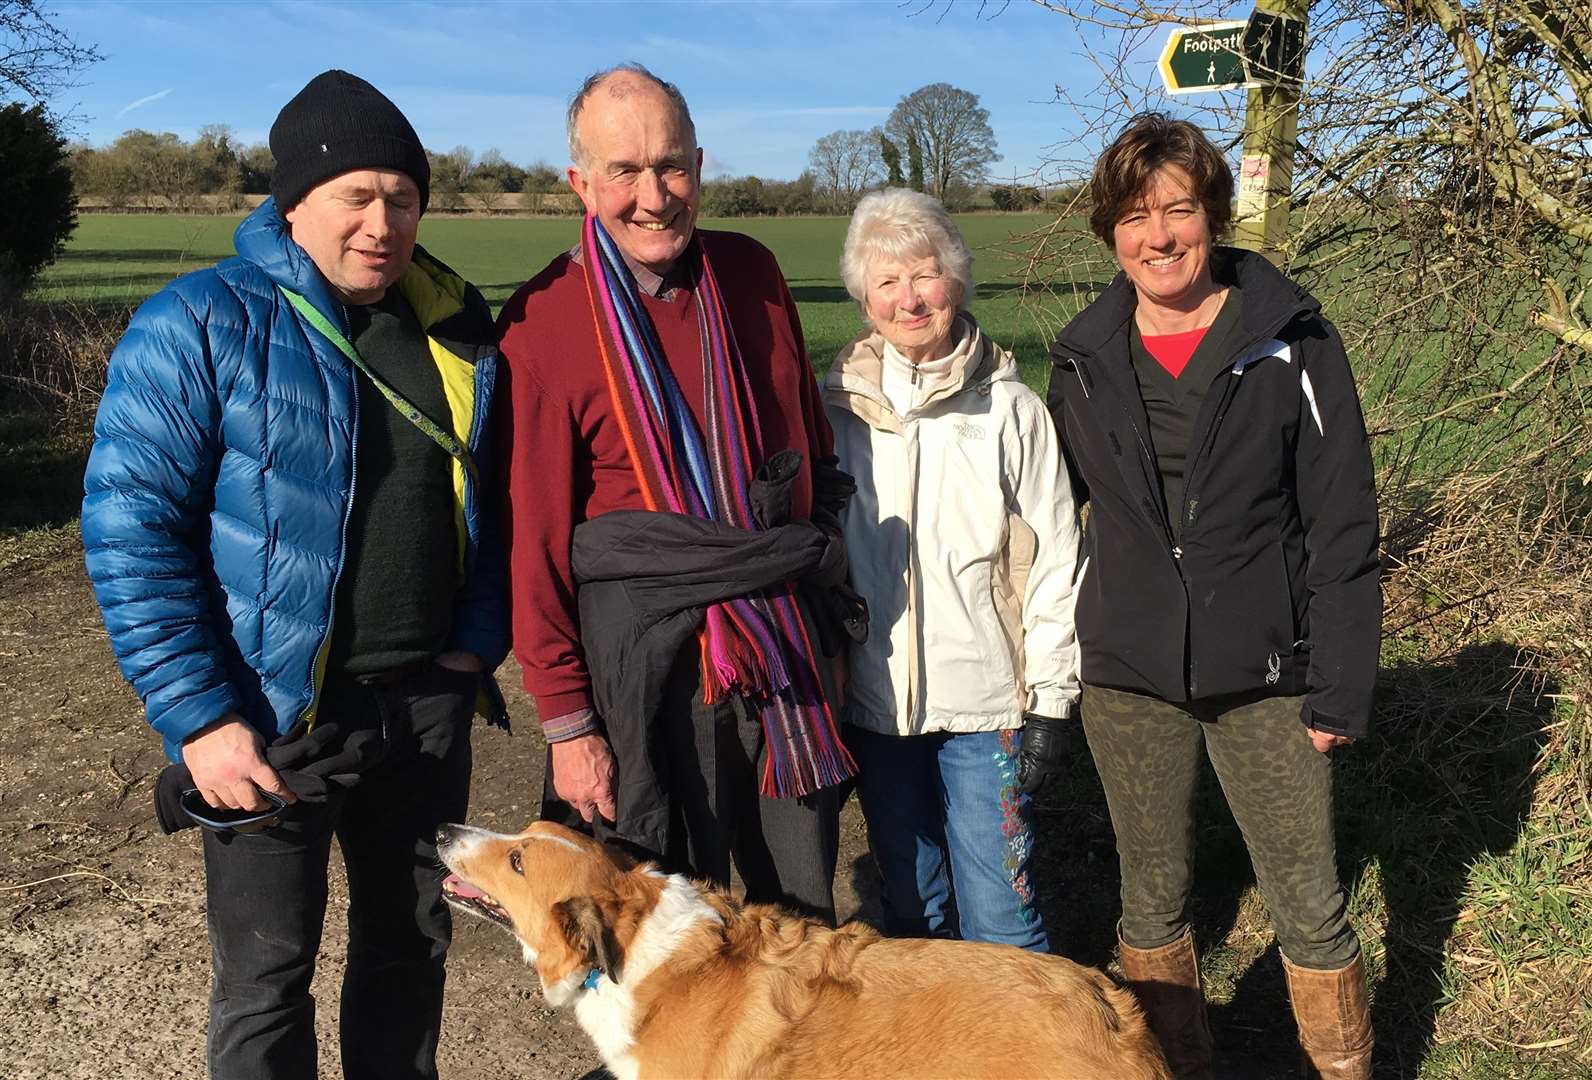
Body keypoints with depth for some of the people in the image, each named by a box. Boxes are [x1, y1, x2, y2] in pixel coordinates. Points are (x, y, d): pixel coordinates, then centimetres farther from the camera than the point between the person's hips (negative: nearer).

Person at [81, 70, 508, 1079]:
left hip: (427, 700, 5)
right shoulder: (201, 325, -11)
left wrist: (477, 642, 2)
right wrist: (198, 717, -17)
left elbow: (491, 498, 13)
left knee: (413, 944, 18)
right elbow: (130, 529, -13)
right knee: (268, 975, 9)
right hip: (276, 715, -4)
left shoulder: (458, 328, 4)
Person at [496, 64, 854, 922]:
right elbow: (534, 540, -8)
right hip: (642, 650, -4)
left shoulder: (751, 273, 3)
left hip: (782, 637, 4)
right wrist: (566, 722, -8)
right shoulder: (542, 323, -10)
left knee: (805, 904, 16)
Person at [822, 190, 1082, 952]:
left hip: (986, 700, -3)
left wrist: (1053, 701, -5)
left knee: (997, 914, 2)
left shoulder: (1009, 409, -5)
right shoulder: (836, 406, 2)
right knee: (910, 902, 16)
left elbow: (1056, 562, -3)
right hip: (874, 700, 3)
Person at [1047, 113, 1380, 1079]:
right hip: (1127, 676, 3)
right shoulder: (1087, 356, 2)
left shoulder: (1291, 344, -7)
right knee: (1153, 898, 14)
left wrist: (1341, 689, -9)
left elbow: (1344, 532, -6)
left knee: (1312, 909, 6)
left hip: (1263, 677, -2)